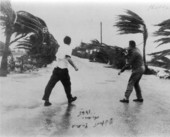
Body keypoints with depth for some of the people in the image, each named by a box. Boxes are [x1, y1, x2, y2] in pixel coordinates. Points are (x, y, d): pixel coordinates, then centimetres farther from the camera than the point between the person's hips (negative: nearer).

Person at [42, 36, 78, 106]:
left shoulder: (60, 47, 12)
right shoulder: (68, 48, -10)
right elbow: (68, 58, -25)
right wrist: (74, 67, -22)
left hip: (57, 68, 5)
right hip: (63, 70, -5)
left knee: (51, 84, -2)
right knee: (67, 85, 14)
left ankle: (46, 99, -11)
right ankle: (70, 98, 29)